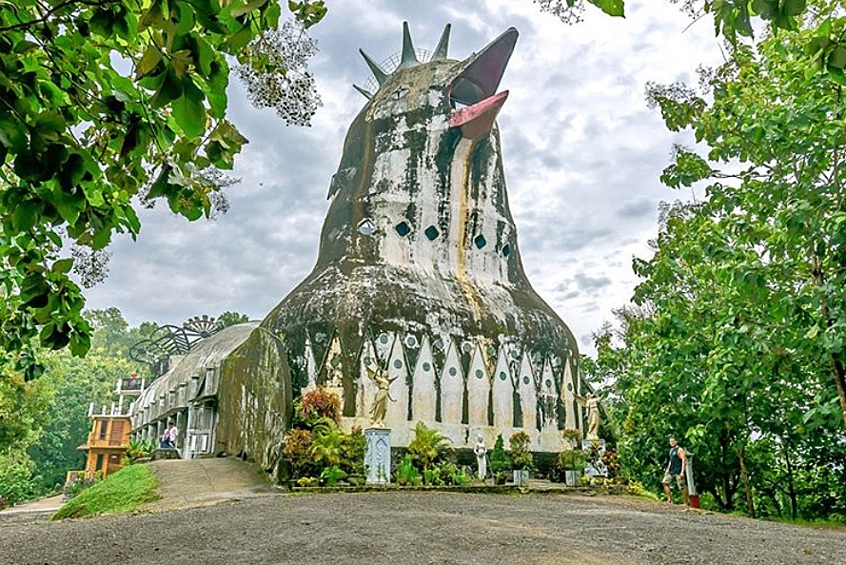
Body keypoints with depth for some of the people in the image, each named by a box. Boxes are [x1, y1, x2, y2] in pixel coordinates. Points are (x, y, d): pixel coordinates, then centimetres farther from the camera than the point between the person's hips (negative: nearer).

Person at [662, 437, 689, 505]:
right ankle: (670, 499, 0)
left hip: (678, 471, -8)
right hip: (671, 470, 8)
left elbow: (684, 460, -17)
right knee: (664, 482, -2)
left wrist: (682, 472, -22)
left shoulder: (679, 450, -10)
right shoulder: (671, 450, 16)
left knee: (682, 487, -3)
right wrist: (667, 469, 20)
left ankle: (686, 502, 9)